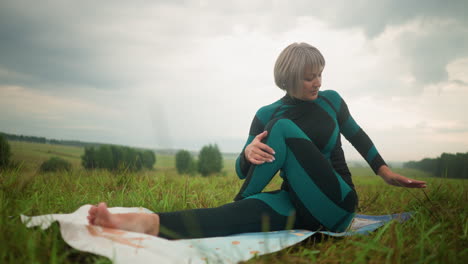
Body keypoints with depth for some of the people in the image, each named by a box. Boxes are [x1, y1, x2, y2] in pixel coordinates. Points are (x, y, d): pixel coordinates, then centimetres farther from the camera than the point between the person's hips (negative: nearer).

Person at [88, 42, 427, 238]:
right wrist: (248, 153, -28)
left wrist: (386, 172, 18)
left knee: (283, 127, -23)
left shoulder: (331, 100, 4)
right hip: (297, 204, 0)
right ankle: (146, 222, -57)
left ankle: (239, 205, -21)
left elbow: (357, 135, 20)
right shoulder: (267, 114, 1)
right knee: (255, 209, -39)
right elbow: (242, 170, -4)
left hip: (338, 204, 0)